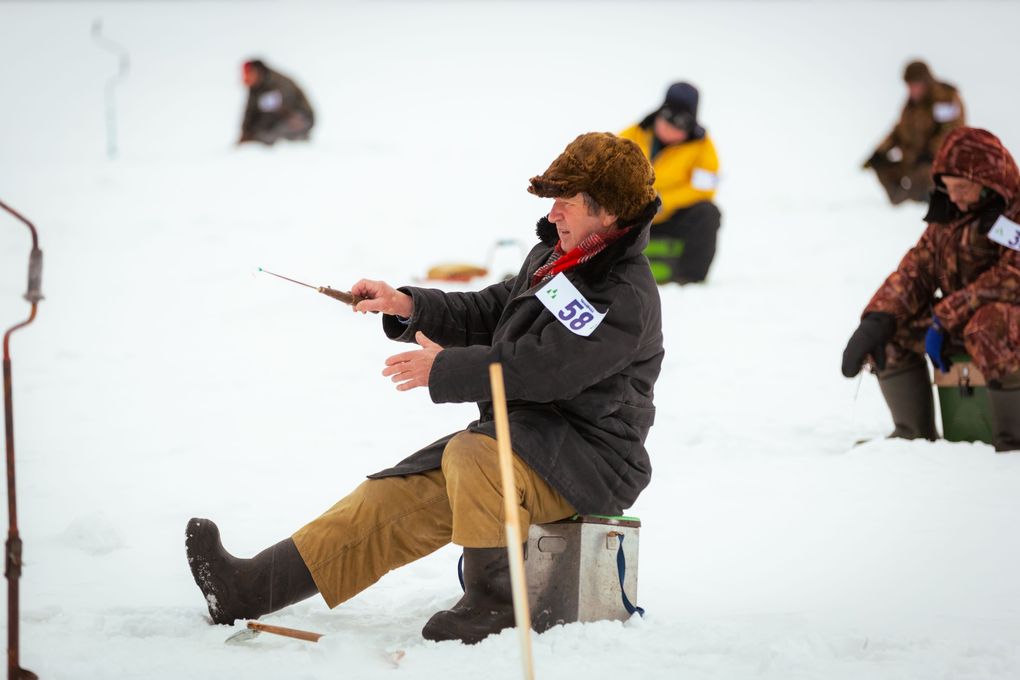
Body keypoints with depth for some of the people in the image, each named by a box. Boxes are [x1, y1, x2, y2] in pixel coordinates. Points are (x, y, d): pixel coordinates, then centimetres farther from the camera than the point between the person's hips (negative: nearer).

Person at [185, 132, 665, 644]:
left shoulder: (625, 296, -17)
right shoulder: (553, 256, 14)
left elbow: (542, 367, -24)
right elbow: (486, 314, 21)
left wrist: (443, 369, -17)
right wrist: (408, 307, 5)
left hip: (589, 457, -9)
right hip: (521, 433, 9)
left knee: (470, 455, -35)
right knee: (402, 495, -3)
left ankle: (493, 602, -20)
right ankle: (256, 586, -9)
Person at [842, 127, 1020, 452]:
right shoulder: (947, 215, 9)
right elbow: (917, 267, 6)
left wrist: (947, 318, -29)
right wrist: (879, 318, -12)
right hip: (958, 316, 8)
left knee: (989, 328, -40)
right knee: (890, 329, -6)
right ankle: (914, 433, 3)